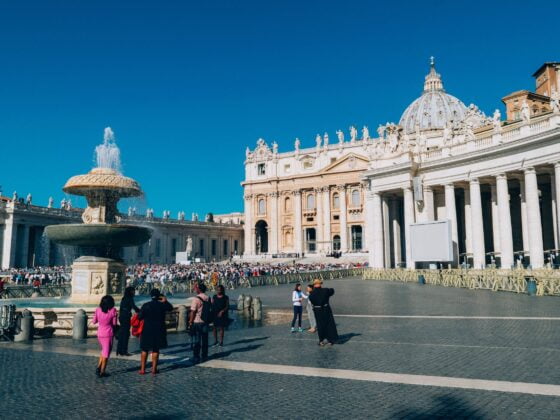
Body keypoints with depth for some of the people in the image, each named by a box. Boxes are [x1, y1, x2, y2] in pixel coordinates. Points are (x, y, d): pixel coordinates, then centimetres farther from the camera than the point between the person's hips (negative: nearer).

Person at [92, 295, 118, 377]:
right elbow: (114, 323, -8)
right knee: (106, 353, 6)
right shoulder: (113, 310, -12)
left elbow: (94, 321, 4)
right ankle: (102, 372, 8)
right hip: (109, 334, -4)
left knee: (104, 351, 25)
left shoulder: (98, 310, -3)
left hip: (100, 333, 4)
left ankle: (98, 368, 16)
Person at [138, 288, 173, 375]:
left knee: (144, 350, 11)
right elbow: (170, 308, 14)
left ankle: (142, 369, 12)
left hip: (147, 330, 0)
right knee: (155, 350, 8)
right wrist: (165, 301, 22)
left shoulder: (146, 305, -8)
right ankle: (154, 369, 8)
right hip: (159, 331, 0)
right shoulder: (162, 305, -5)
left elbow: (140, 317, -7)